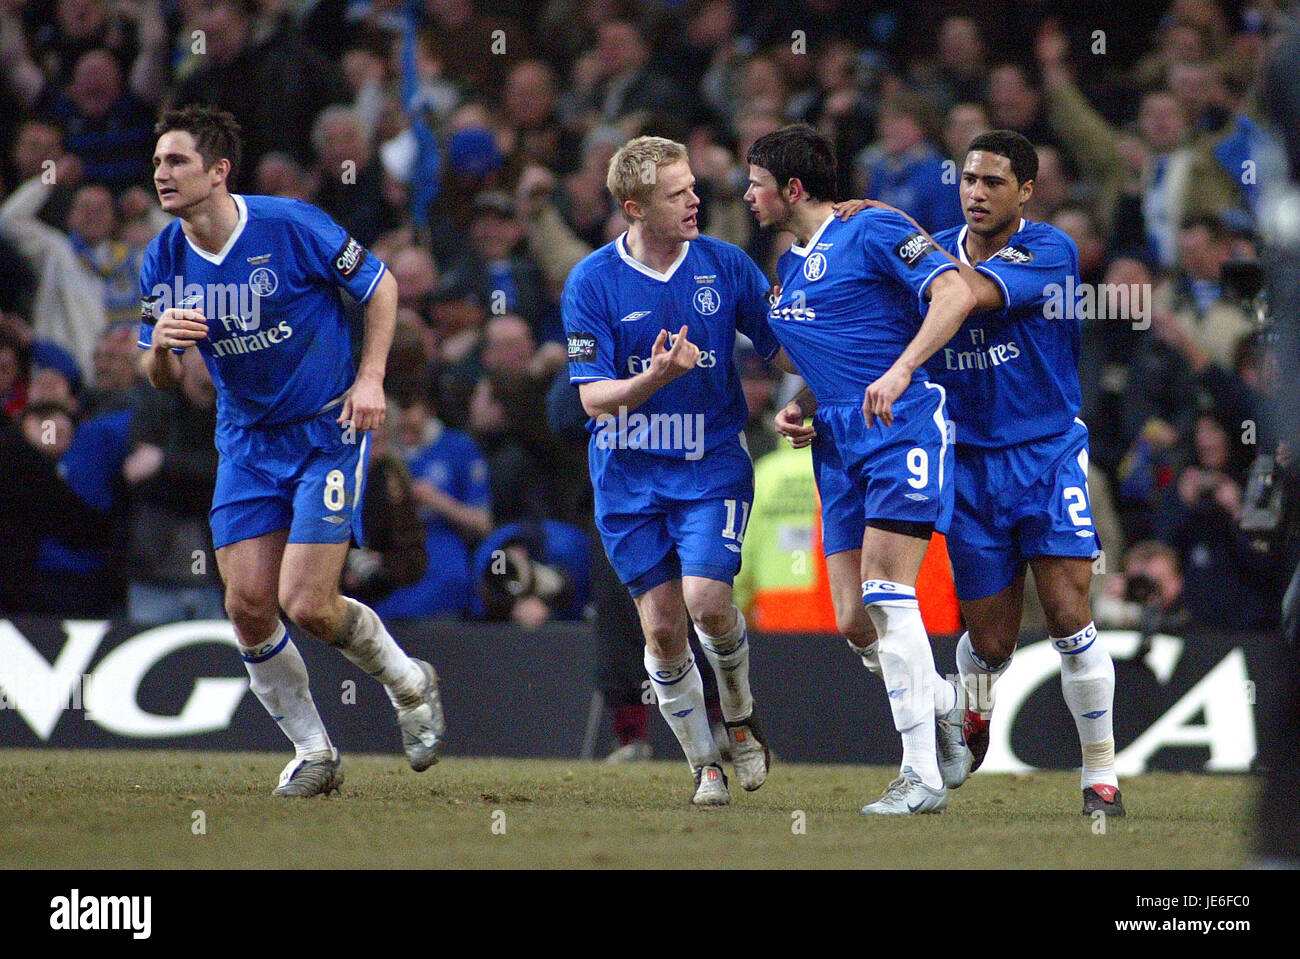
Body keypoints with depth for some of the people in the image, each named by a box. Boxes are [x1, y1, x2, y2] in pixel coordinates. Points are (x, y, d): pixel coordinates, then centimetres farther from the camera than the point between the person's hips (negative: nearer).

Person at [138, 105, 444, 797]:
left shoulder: (290, 226, -16)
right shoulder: (163, 261, -3)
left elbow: (379, 285, -3)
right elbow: (161, 380, 5)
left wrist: (369, 378, -11)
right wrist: (160, 345, -18)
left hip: (327, 431, -5)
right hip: (246, 443, 5)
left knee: (307, 605, -13)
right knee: (248, 606, -5)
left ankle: (408, 683, 17)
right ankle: (313, 752, 15)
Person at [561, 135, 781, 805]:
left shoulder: (724, 265, -3)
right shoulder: (592, 283, -8)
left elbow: (783, 344, 7)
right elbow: (594, 398, -10)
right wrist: (656, 378, -28)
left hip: (712, 463, 0)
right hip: (629, 474, 0)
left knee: (706, 599, -18)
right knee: (661, 626, -2)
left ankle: (740, 714, 11)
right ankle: (704, 763, 16)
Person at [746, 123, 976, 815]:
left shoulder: (872, 232, -6)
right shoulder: (789, 265, 20)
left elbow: (956, 293, -18)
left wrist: (899, 372, -27)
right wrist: (803, 410, 10)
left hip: (903, 427, -8)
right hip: (839, 444, 8)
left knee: (885, 593, -19)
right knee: (854, 625, 1)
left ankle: (922, 775, -17)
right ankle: (946, 703, 28)